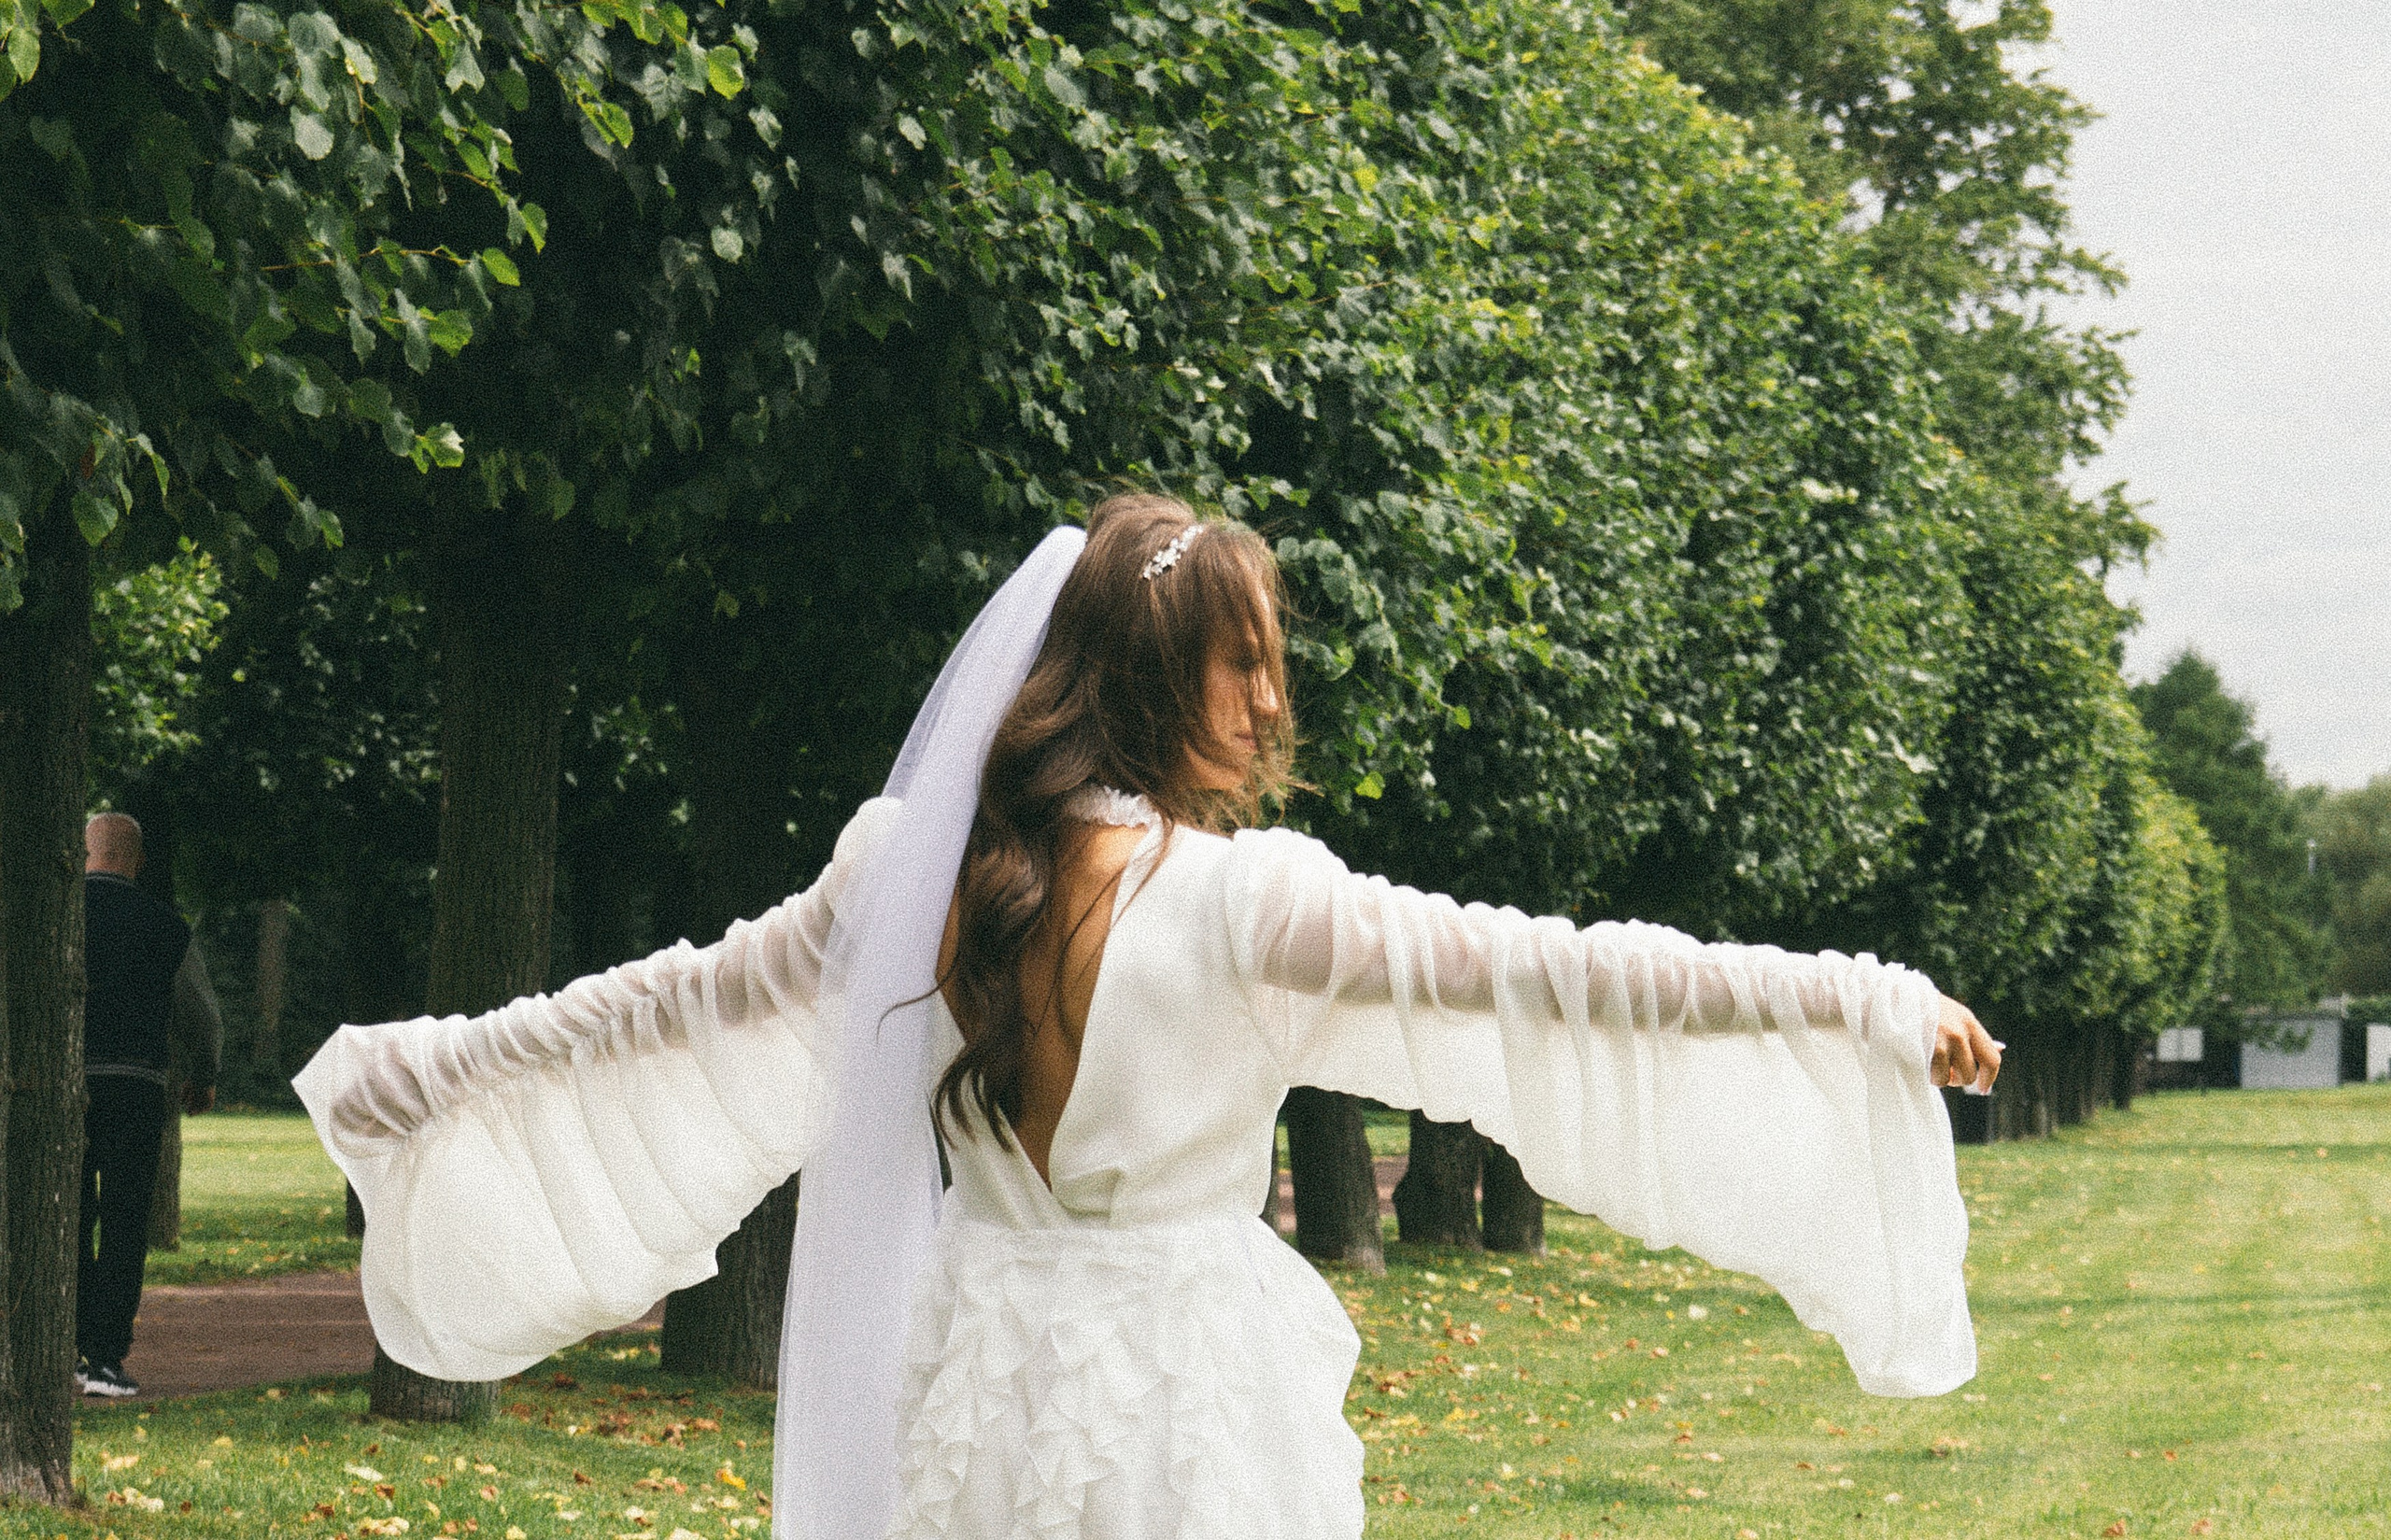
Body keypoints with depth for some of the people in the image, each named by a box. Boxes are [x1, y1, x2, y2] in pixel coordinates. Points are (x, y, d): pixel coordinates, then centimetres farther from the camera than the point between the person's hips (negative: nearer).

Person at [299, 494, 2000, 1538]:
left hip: (975, 1393, 6)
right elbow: (1550, 972, -14)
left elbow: (681, 1001, 12)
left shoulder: (918, 872, 3)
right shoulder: (1249, 899, -13)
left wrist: (426, 1066, 27)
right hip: (1173, 1395, -5)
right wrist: (1867, 1008, -11)